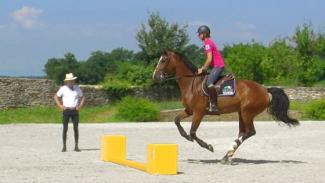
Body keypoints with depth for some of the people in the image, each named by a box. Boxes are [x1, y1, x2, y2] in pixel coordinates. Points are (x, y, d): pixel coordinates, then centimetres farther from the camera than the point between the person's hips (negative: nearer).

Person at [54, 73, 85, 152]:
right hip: (66, 110, -1)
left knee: (76, 128, -1)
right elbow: (56, 97, 9)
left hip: (75, 111, 1)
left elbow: (82, 97, 18)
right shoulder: (63, 89, -1)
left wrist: (80, 106, 3)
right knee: (65, 129, -3)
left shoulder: (77, 88, 5)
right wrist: (60, 106, -1)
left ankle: (76, 146, 6)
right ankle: (64, 146, 3)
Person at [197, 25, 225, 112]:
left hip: (218, 66, -11)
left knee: (209, 82, -26)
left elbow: (209, 59, -21)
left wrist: (202, 69, -14)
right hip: (216, 66, 11)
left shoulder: (208, 43, -14)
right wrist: (203, 68, 17)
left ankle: (213, 105, -30)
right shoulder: (208, 42, 17)